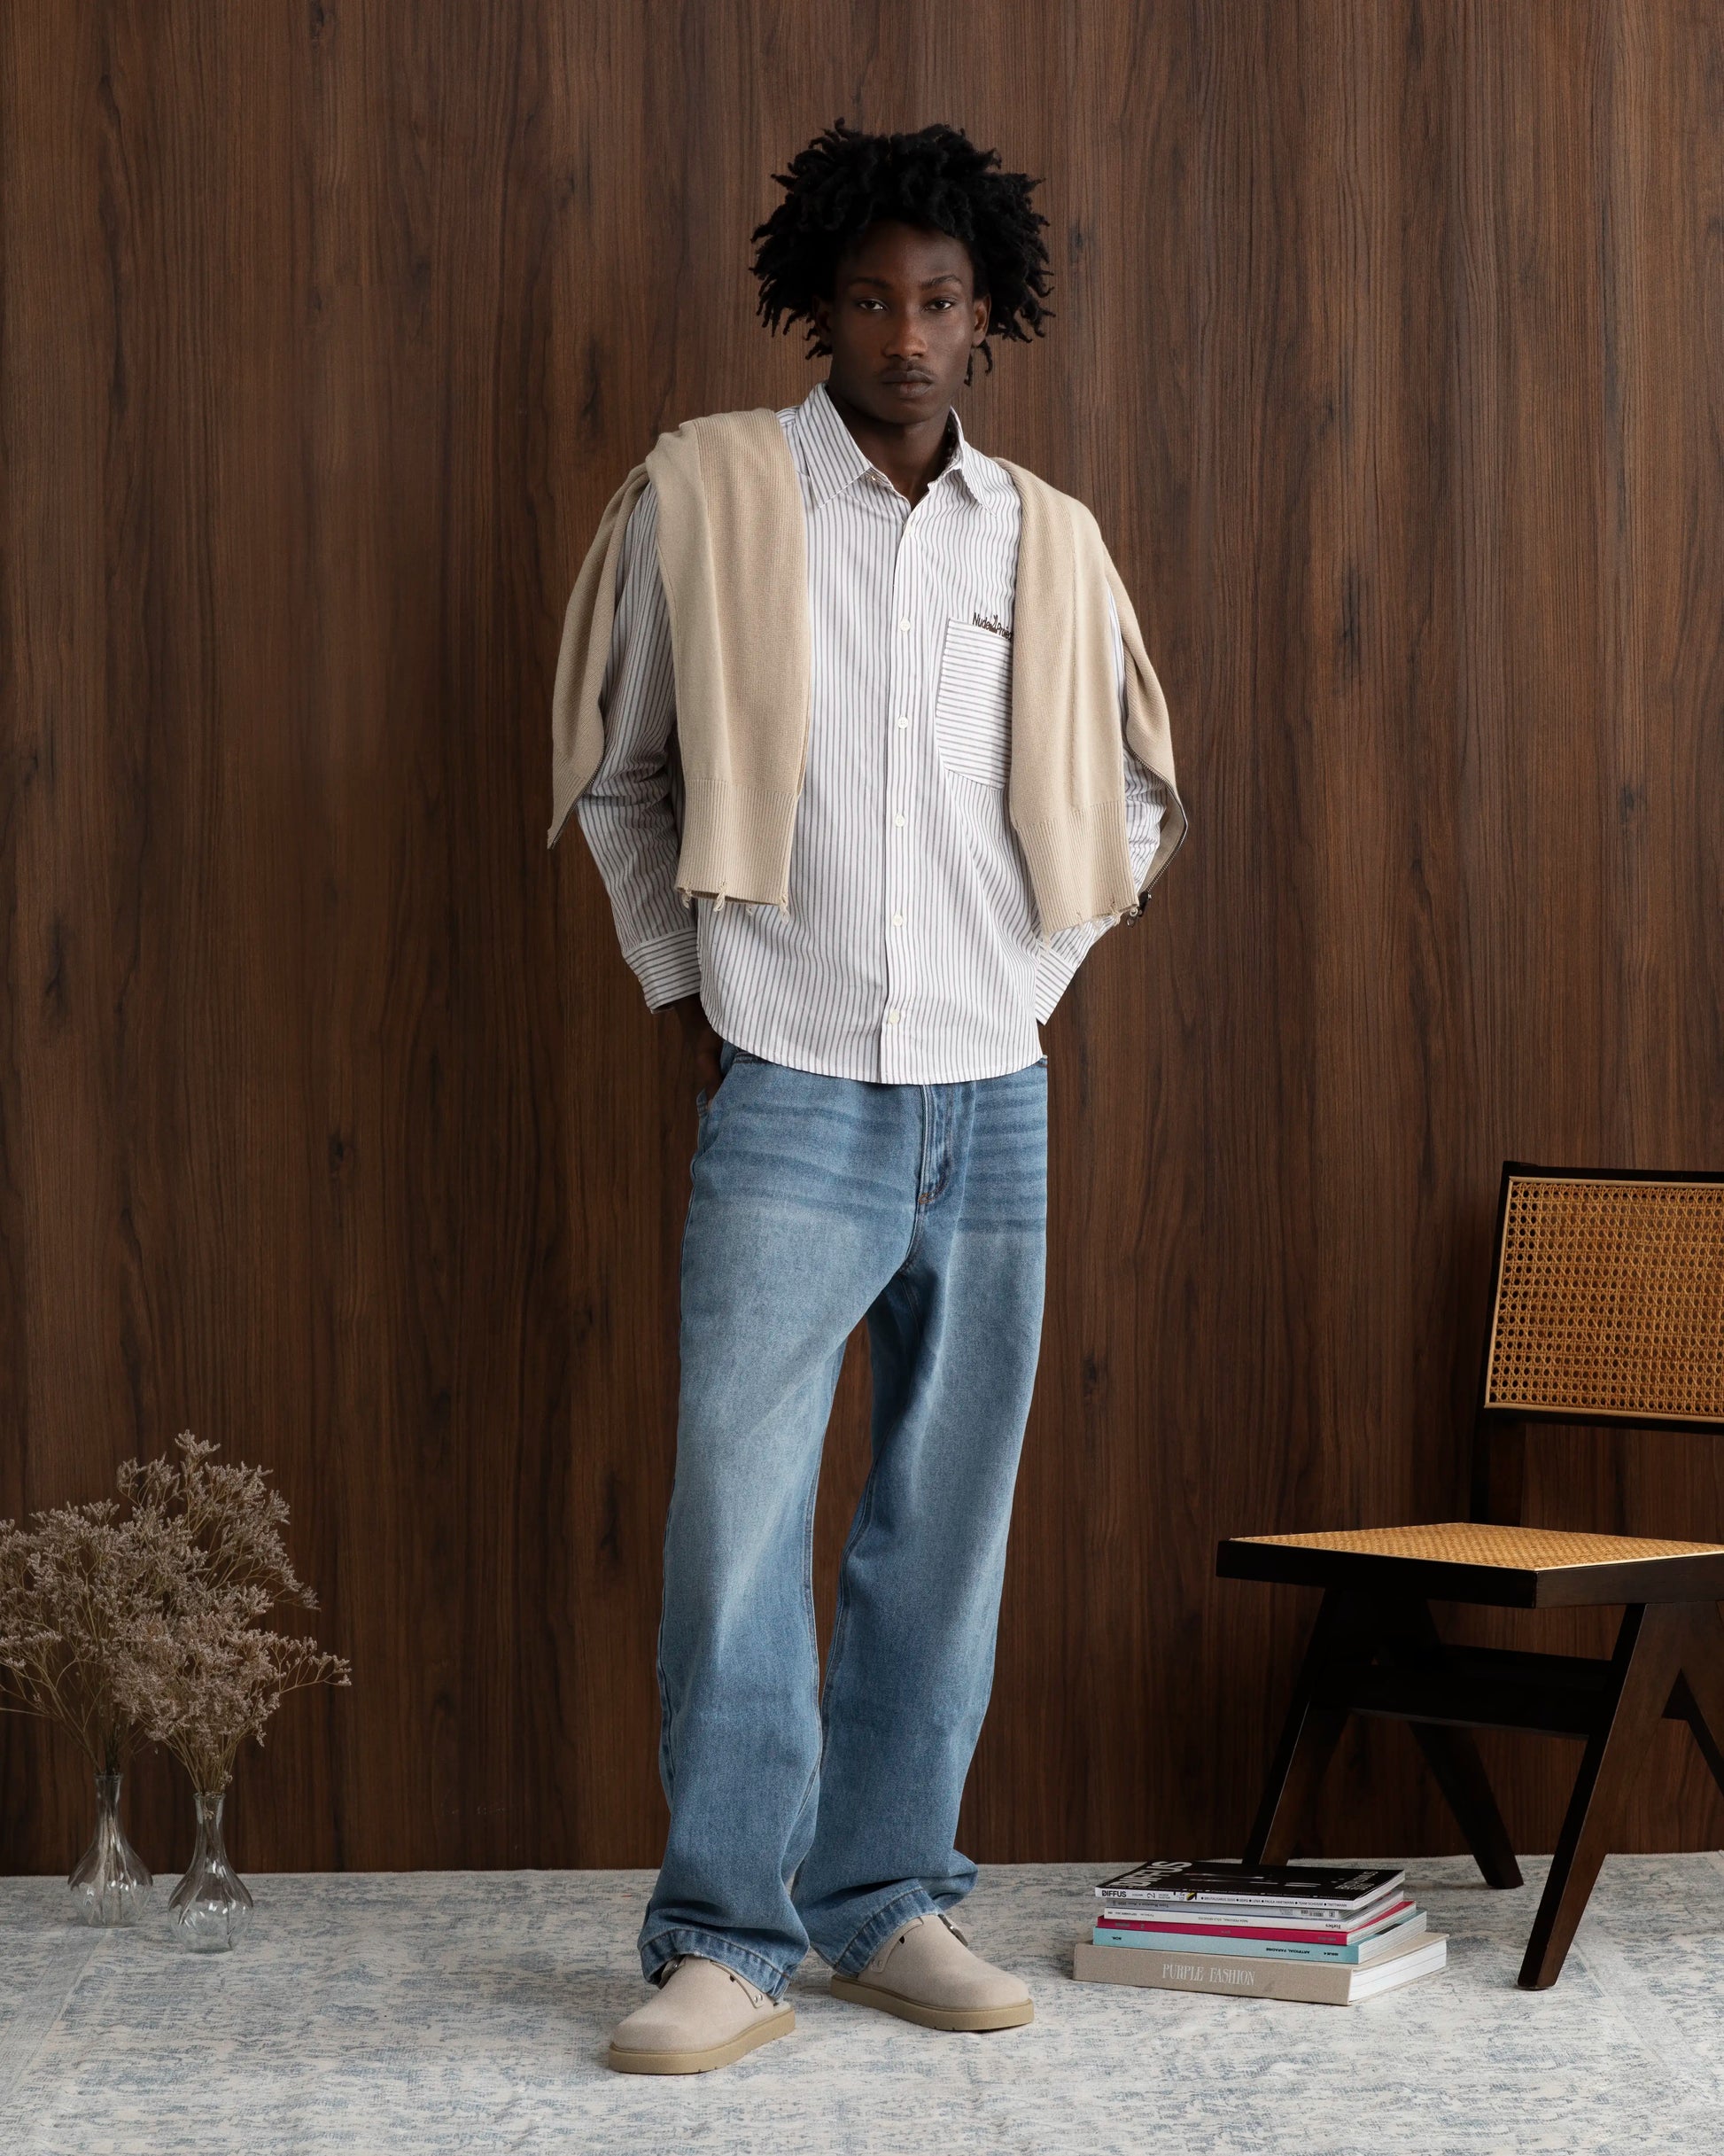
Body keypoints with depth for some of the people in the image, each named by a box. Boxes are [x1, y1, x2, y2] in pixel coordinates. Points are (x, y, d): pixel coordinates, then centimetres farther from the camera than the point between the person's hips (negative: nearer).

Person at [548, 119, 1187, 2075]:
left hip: (992, 1105, 3)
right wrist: (688, 984, 5)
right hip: (788, 1101, -3)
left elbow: (1131, 799, 20)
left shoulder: (1048, 542, 8)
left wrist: (1025, 974, 11)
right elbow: (617, 775, 10)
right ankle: (723, 1940, 1)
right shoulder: (704, 496, 0)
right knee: (739, 1521, -8)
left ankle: (888, 1900, 18)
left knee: (945, 1532, 7)